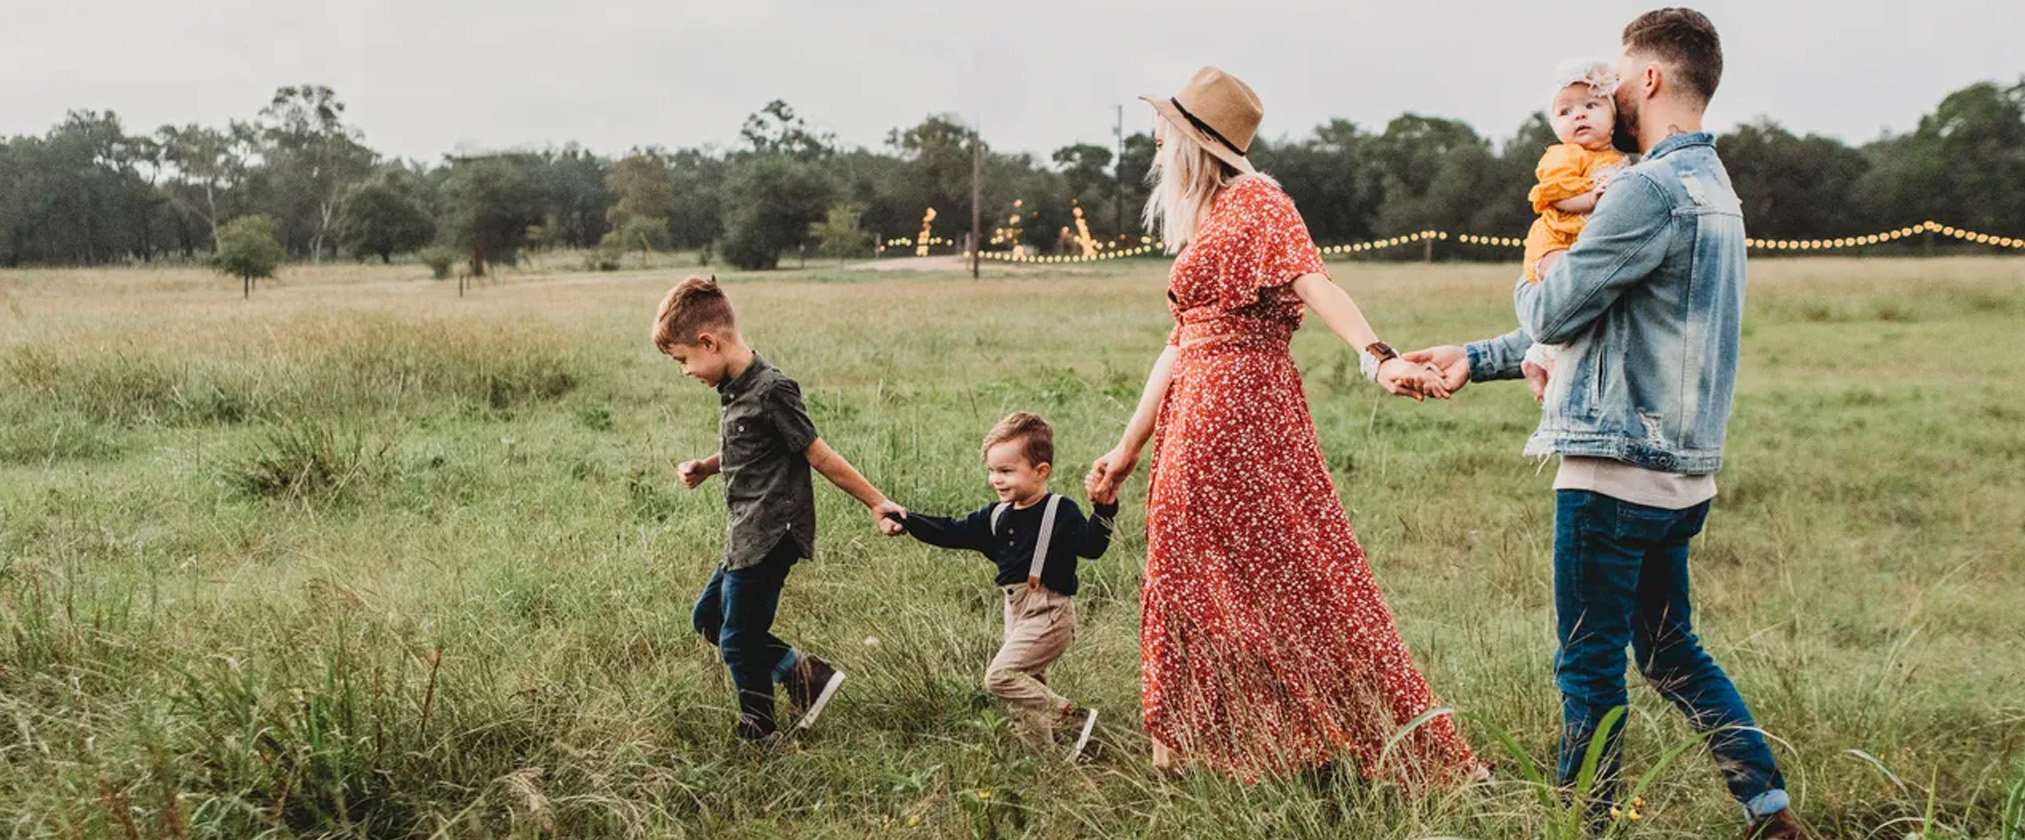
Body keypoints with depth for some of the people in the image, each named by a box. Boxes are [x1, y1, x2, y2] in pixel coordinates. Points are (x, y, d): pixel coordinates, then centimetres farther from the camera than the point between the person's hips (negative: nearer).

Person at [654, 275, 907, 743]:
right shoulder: (733, 389, 8)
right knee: (708, 619, 19)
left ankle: (758, 736, 19)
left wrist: (876, 503, -12)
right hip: (747, 536, 10)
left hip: (770, 537, -10)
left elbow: (818, 455, -15)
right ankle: (804, 674, 18)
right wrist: (705, 468, 7)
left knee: (739, 640, 0)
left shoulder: (770, 390, -20)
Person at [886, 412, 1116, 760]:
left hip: (1049, 613, -8)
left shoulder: (1061, 512, -11)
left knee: (1000, 675, -17)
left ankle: (1074, 719, -10)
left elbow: (1090, 546, -20)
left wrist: (1104, 510, -36)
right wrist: (908, 521, 3)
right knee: (1028, 683, 13)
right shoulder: (997, 516, 10)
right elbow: (953, 532, 11)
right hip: (1017, 612, 8)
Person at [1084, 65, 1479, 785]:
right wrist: (1130, 447, 21)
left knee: (1290, 577, -5)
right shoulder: (1202, 222, 20)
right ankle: (1191, 749, 23)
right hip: (1195, 419, 9)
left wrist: (1379, 357, -39)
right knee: (1194, 582, 12)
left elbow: (1314, 282, -23)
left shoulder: (1255, 201, -6)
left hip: (1242, 409, -9)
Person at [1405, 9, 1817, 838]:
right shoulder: (1713, 188, 16)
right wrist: (1475, 358, 20)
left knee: (1590, 664, 2)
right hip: (1678, 469, 10)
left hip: (1615, 468, -9)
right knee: (1670, 651, 19)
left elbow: (1551, 313, -13)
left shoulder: (1648, 190, -17)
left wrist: (1532, 280, 11)